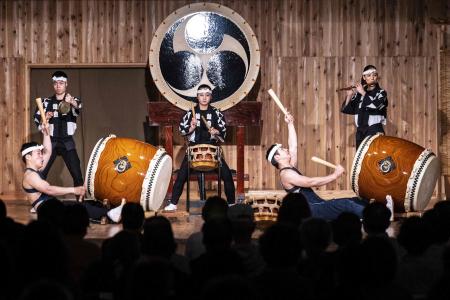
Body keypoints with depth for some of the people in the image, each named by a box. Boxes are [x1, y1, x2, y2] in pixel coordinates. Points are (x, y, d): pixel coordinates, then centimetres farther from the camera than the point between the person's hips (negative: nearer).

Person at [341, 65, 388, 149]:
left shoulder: (381, 93, 1)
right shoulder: (359, 94, 11)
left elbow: (376, 105, -20)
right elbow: (346, 110, 8)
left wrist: (363, 93, -14)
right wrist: (349, 95, -6)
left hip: (375, 132, -4)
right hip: (360, 132, 4)